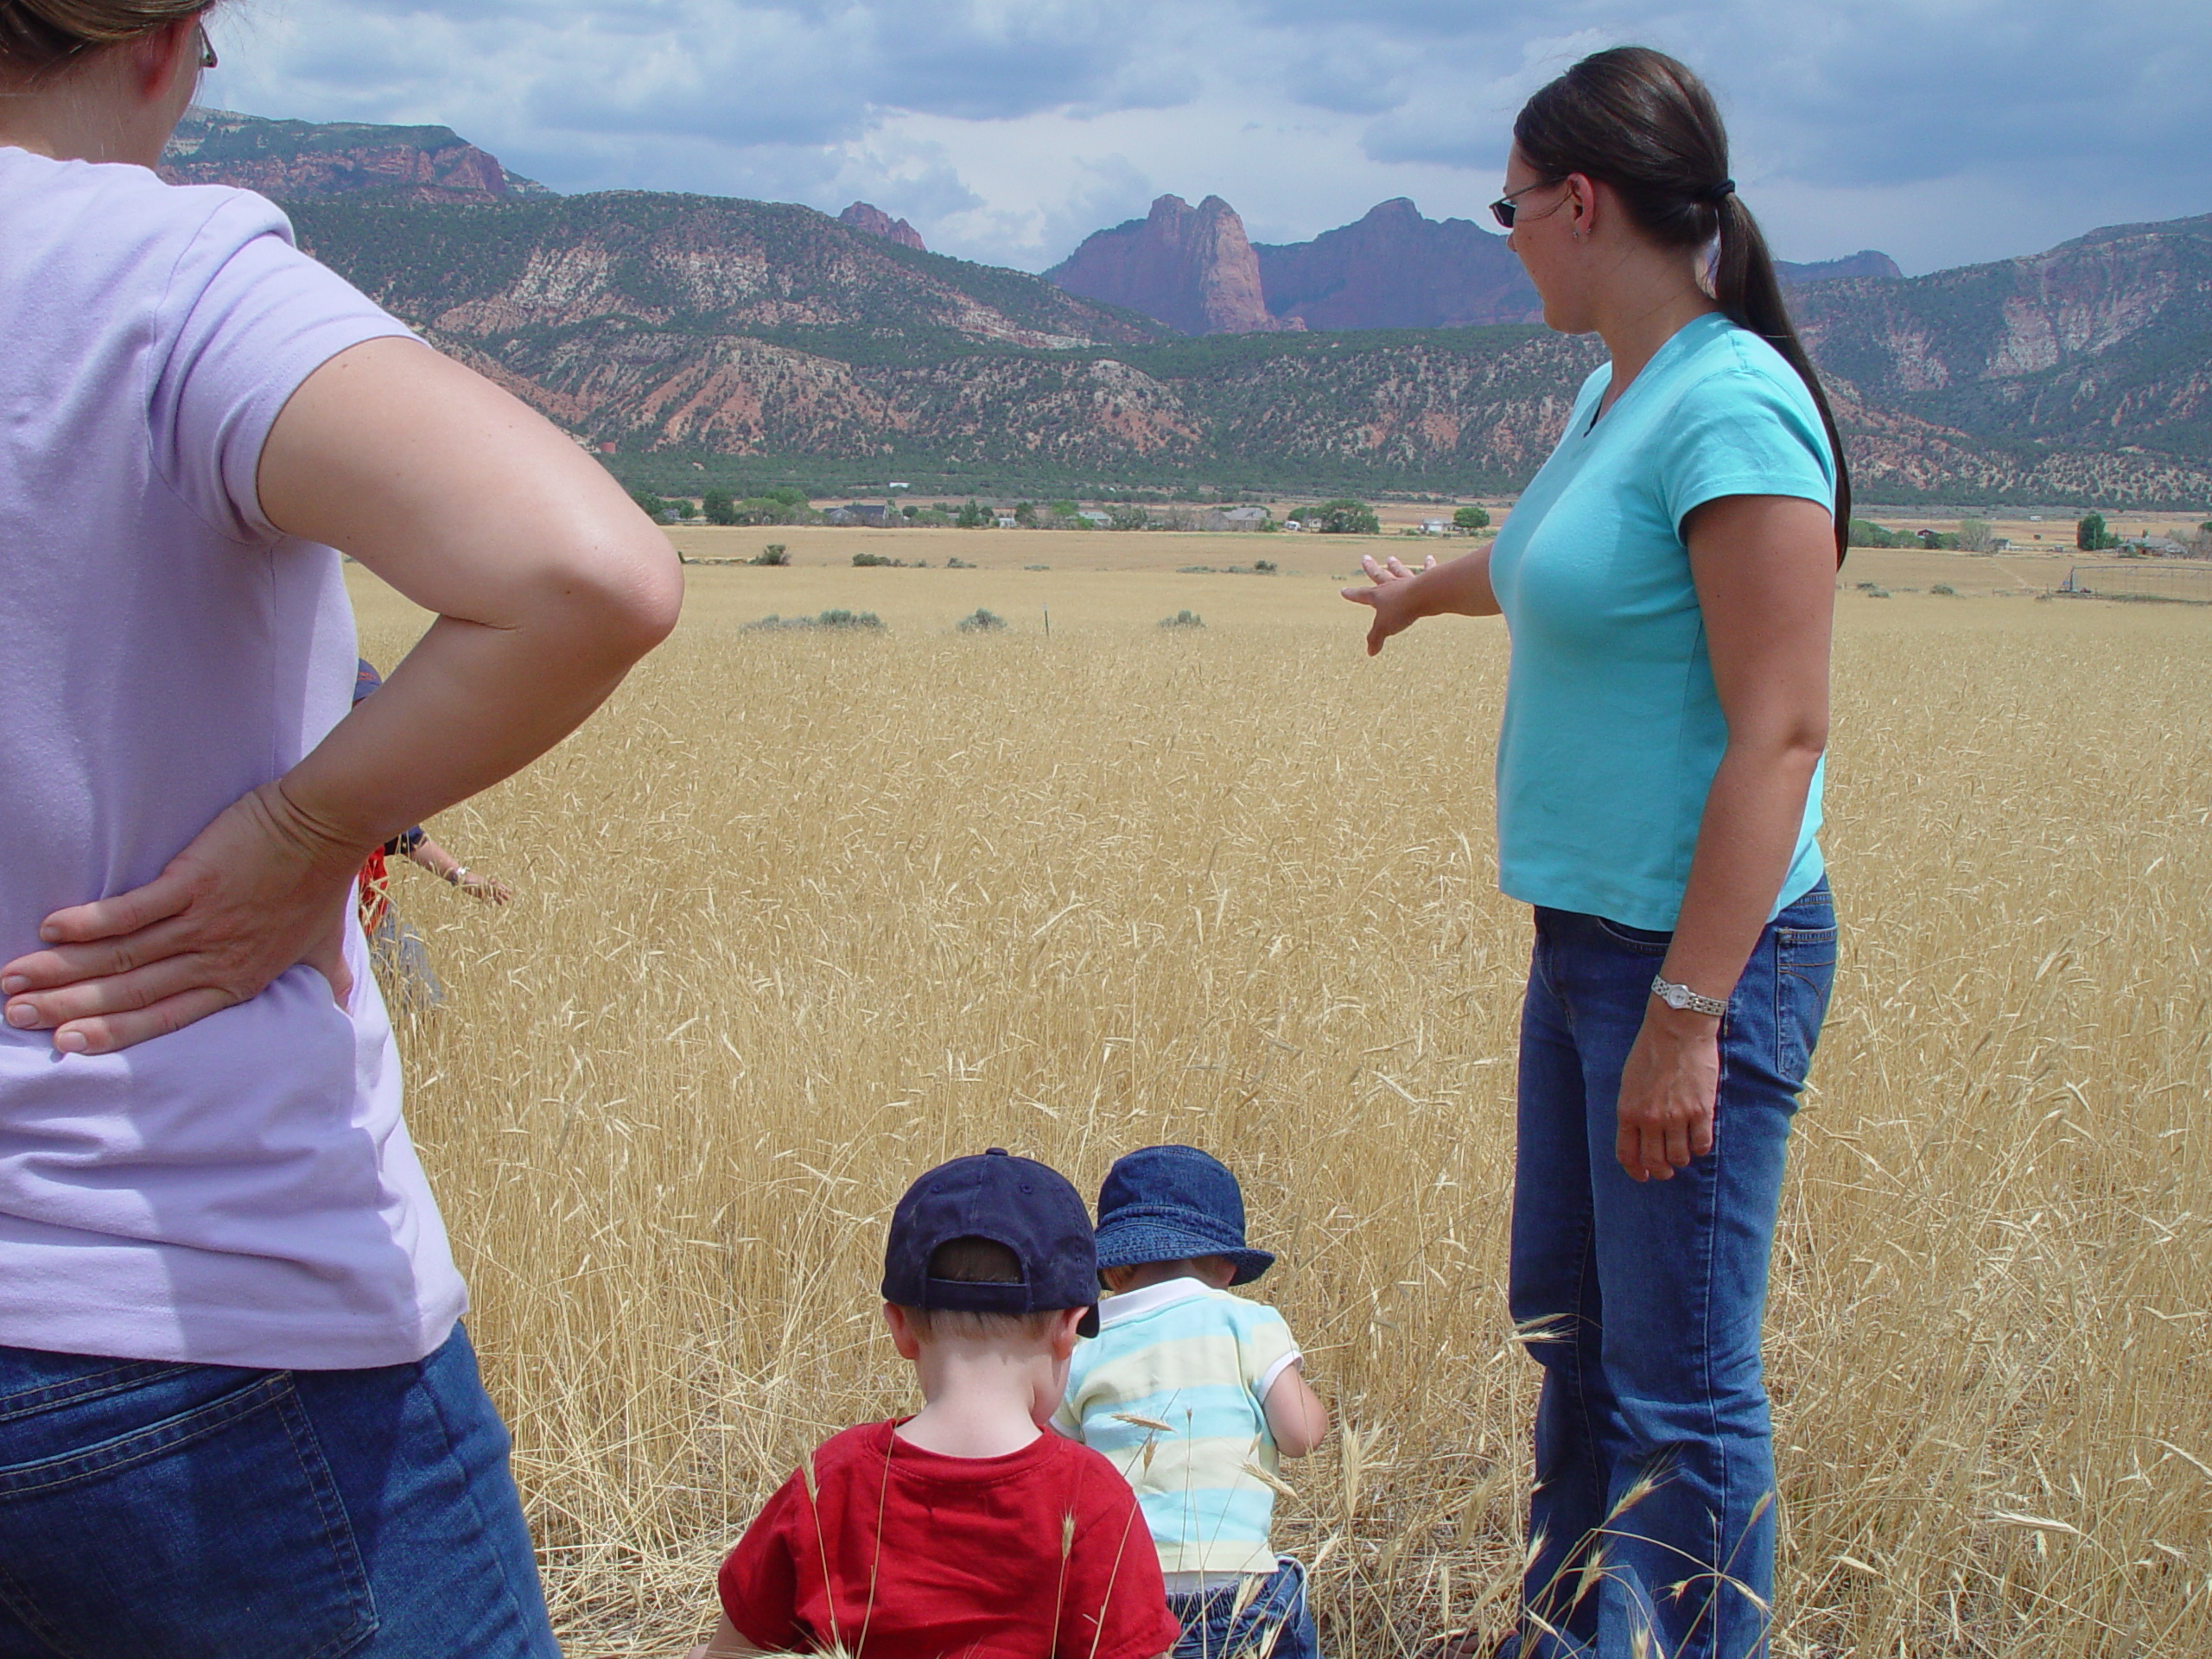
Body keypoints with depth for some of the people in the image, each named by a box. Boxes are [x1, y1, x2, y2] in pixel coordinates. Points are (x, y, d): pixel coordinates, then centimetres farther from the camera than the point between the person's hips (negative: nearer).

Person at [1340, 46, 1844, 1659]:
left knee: (1681, 1389, -1)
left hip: (1700, 961, -10)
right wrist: (1419, 591, 54)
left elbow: (1782, 729, -21)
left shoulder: (1732, 407, -17)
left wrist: (1687, 1015, -23)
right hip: (1587, 939, 10)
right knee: (1570, 1325, 19)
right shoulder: (1617, 391, 12)